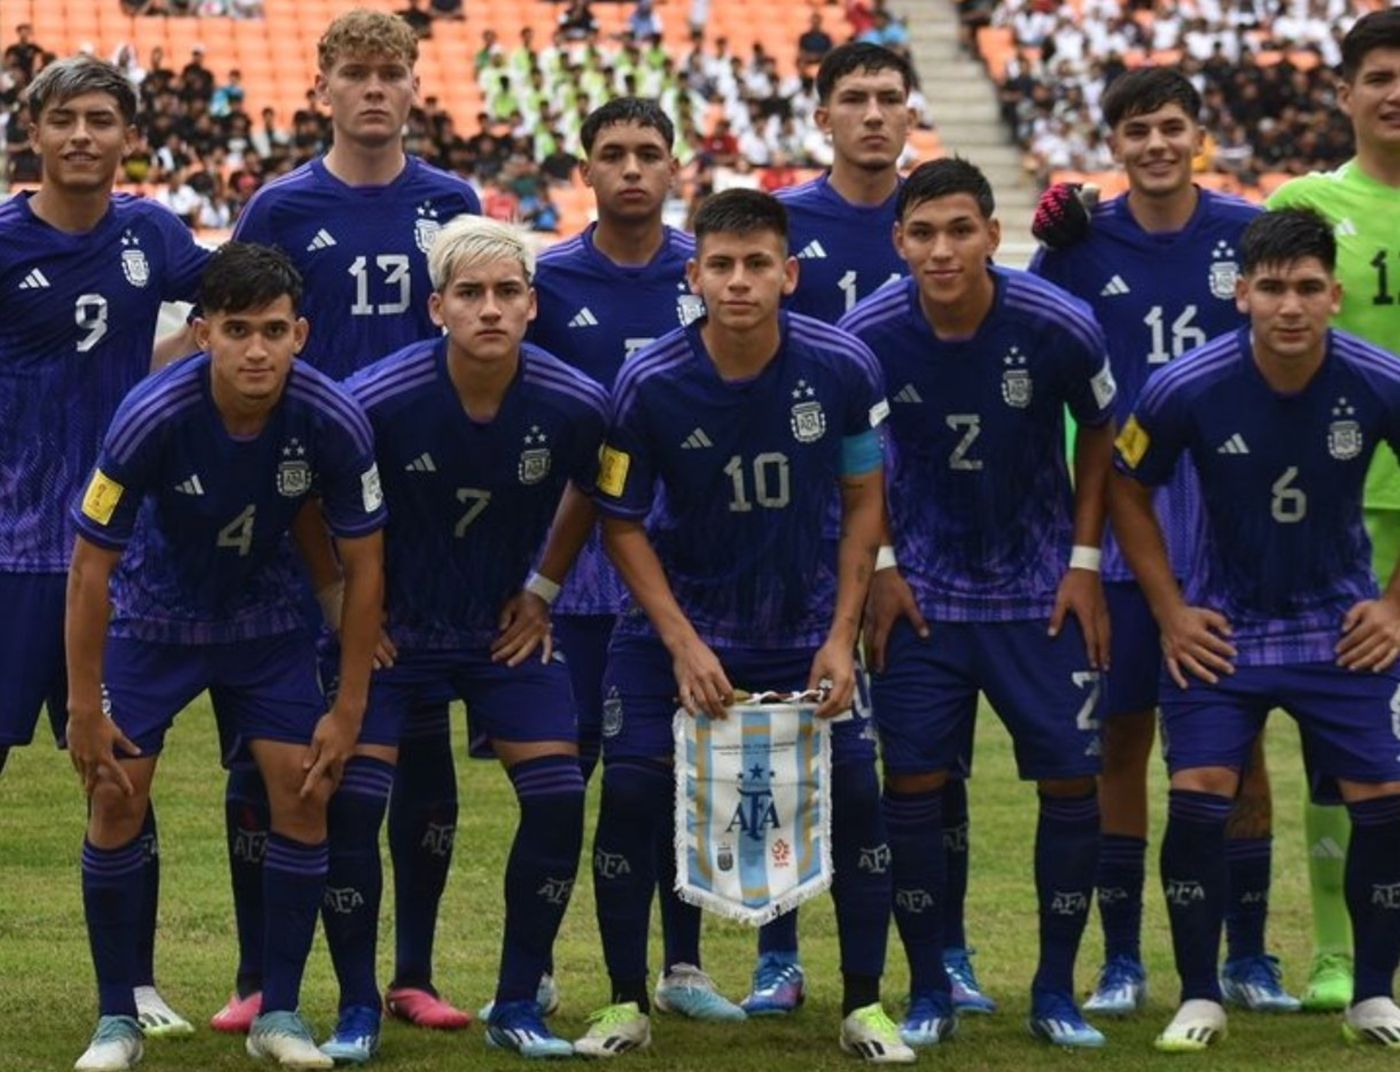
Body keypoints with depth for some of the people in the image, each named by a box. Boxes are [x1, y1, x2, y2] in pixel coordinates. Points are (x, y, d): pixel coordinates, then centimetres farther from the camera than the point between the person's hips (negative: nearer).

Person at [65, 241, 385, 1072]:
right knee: (116, 797, -10)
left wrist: (349, 708, -10)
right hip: (153, 614, -2)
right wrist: (85, 706, -17)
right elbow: (92, 564, -20)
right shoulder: (152, 418, -30)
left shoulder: (334, 423, -25)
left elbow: (363, 565, -12)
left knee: (306, 794, -9)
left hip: (267, 618, 2)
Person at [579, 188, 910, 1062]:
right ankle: (628, 1005, 10)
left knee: (855, 794, -5)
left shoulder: (842, 368, -16)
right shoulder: (649, 384, -19)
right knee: (632, 795, -8)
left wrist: (842, 636, -7)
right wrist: (682, 643, -15)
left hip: (805, 623, 1)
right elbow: (623, 523, -7)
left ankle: (865, 1007, 11)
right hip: (679, 621, -1)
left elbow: (862, 499, -2)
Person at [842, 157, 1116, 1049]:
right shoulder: (867, 336, -14)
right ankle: (929, 992, 10)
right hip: (923, 592, 0)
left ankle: (1057, 991, 12)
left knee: (1072, 779, -2)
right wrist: (877, 567, -3)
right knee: (913, 782, -4)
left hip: (1041, 591, 0)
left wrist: (1085, 562, -2)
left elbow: (1100, 434, 1)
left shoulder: (1060, 326, -16)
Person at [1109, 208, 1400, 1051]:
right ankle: (1200, 998, 3)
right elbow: (1128, 490, -1)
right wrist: (1170, 611, -3)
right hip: (1223, 625, -1)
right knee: (1199, 796, -12)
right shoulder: (1187, 389, -18)